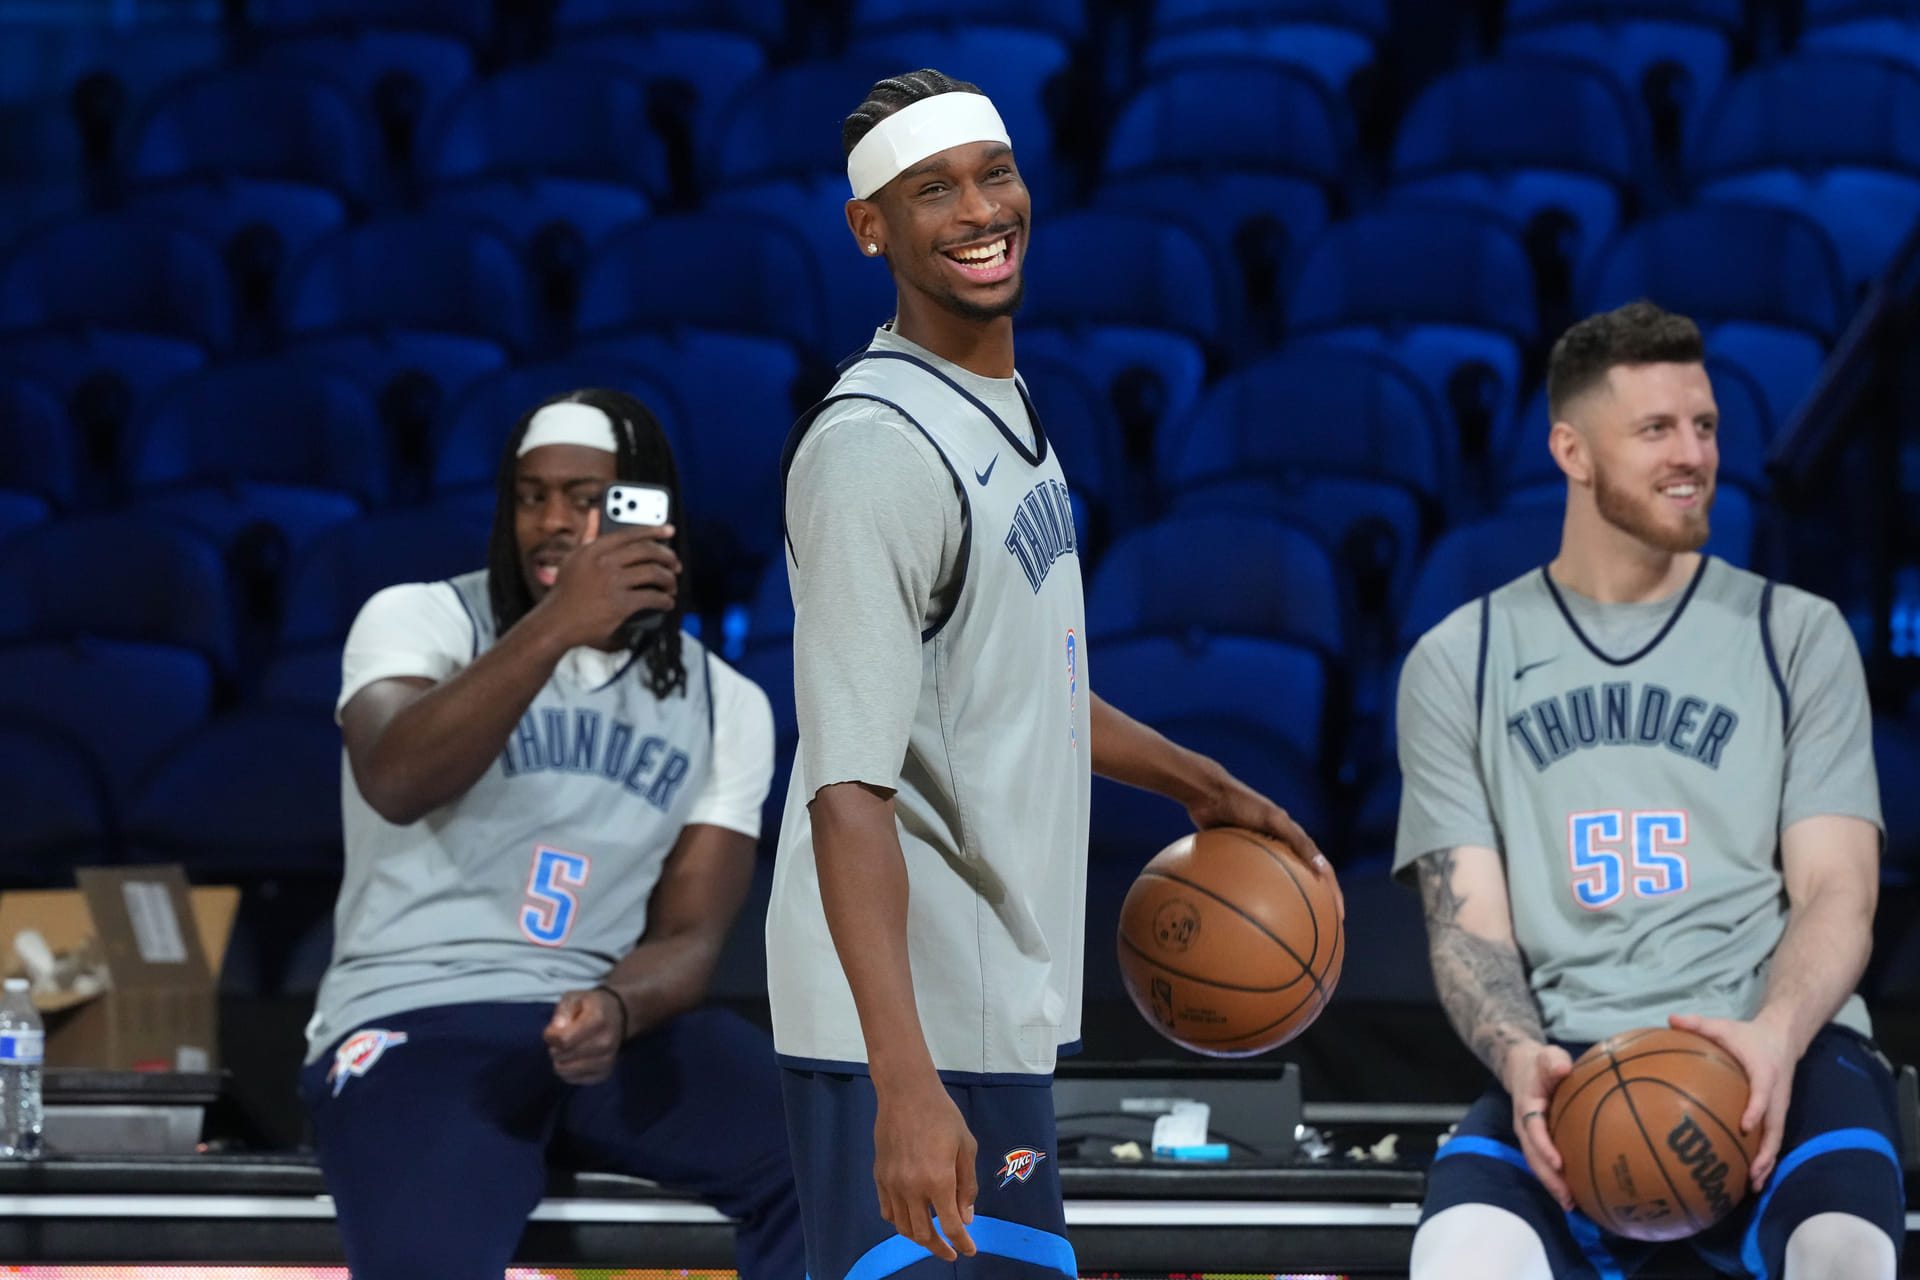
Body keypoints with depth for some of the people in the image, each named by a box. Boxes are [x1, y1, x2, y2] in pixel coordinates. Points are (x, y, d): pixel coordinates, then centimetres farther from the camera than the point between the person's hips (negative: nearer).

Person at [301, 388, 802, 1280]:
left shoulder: (725, 706, 10)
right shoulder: (421, 619, 0)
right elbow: (395, 784, -21)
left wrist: (614, 1007, -20)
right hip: (415, 1022, -4)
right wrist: (554, 627, -30)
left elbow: (689, 936, 4)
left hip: (601, 1019, 4)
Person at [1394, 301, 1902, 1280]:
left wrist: (1776, 1032, -19)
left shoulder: (1797, 637, 13)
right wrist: (1520, 1057, -17)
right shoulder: (1459, 664, 14)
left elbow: (1836, 895, 4)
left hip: (1779, 1052, 0)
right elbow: (1468, 923, 7)